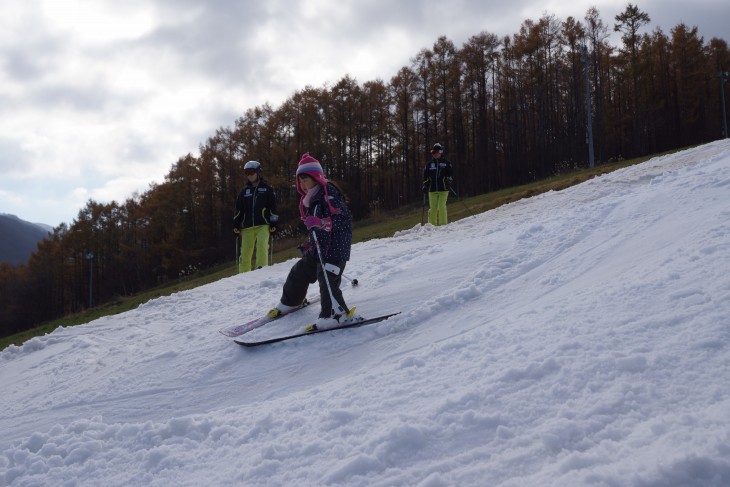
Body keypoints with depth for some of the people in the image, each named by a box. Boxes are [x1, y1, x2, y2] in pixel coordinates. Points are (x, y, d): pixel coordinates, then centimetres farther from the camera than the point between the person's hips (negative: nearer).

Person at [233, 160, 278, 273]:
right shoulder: (244, 191, 17)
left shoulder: (266, 189, 8)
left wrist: (273, 223, -3)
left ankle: (261, 267, -27)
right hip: (247, 226, 3)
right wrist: (236, 224, 10)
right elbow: (238, 209, 18)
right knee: (245, 251, -2)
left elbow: (273, 208, 5)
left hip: (263, 225, -3)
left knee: (262, 244, -26)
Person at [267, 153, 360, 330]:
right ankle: (290, 302, 41)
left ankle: (336, 314, -24)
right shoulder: (311, 199, 17)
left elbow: (343, 219, -25)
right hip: (318, 249, 10)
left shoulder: (329, 193, -13)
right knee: (299, 272, 20)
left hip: (335, 248, -10)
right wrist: (310, 244, 24)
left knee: (327, 280, -23)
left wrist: (321, 222, -36)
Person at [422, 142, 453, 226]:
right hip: (432, 190, 3)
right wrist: (425, 186, 7)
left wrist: (448, 182, -10)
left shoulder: (446, 163, 7)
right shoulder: (429, 164, 14)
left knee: (441, 207, -13)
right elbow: (425, 177, 16)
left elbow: (449, 174, 6)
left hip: (443, 189, -3)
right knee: (432, 208, -1)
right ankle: (432, 225, 4)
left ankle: (443, 224, -8)